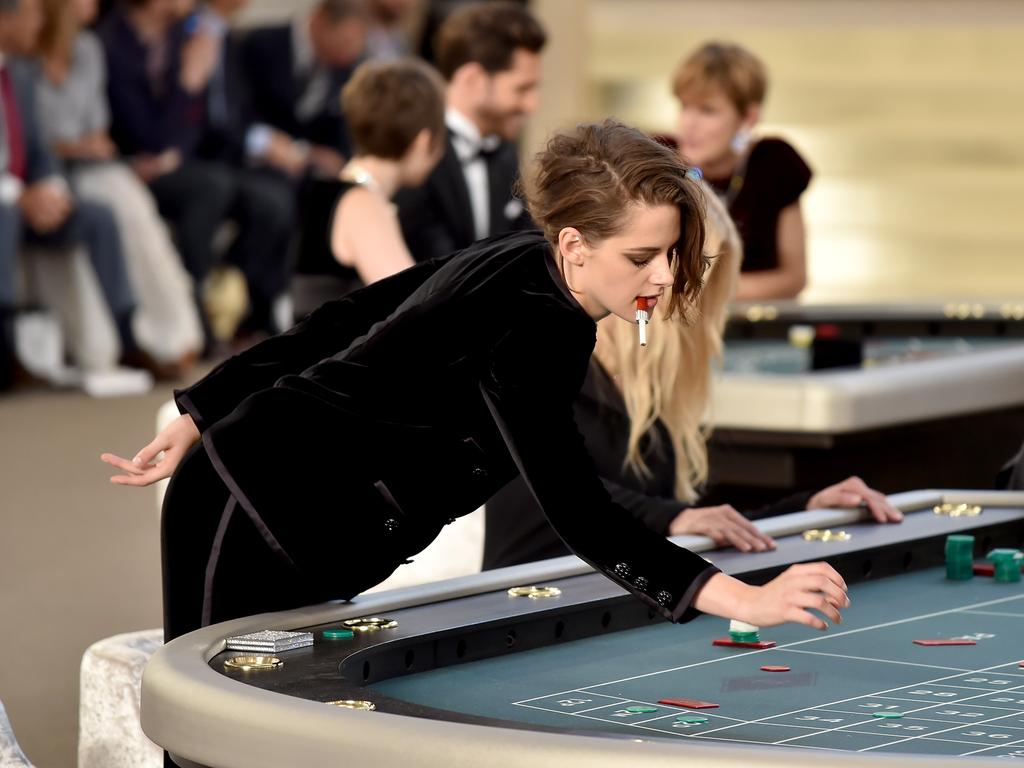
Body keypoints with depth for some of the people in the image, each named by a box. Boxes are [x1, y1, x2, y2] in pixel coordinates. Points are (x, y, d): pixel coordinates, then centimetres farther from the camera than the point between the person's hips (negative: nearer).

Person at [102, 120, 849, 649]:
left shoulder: (515, 261, 1)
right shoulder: (520, 338, -28)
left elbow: (346, 318, 8)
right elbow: (580, 518, -35)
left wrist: (205, 419, 14)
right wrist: (746, 599, -42)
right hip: (258, 536, -9)